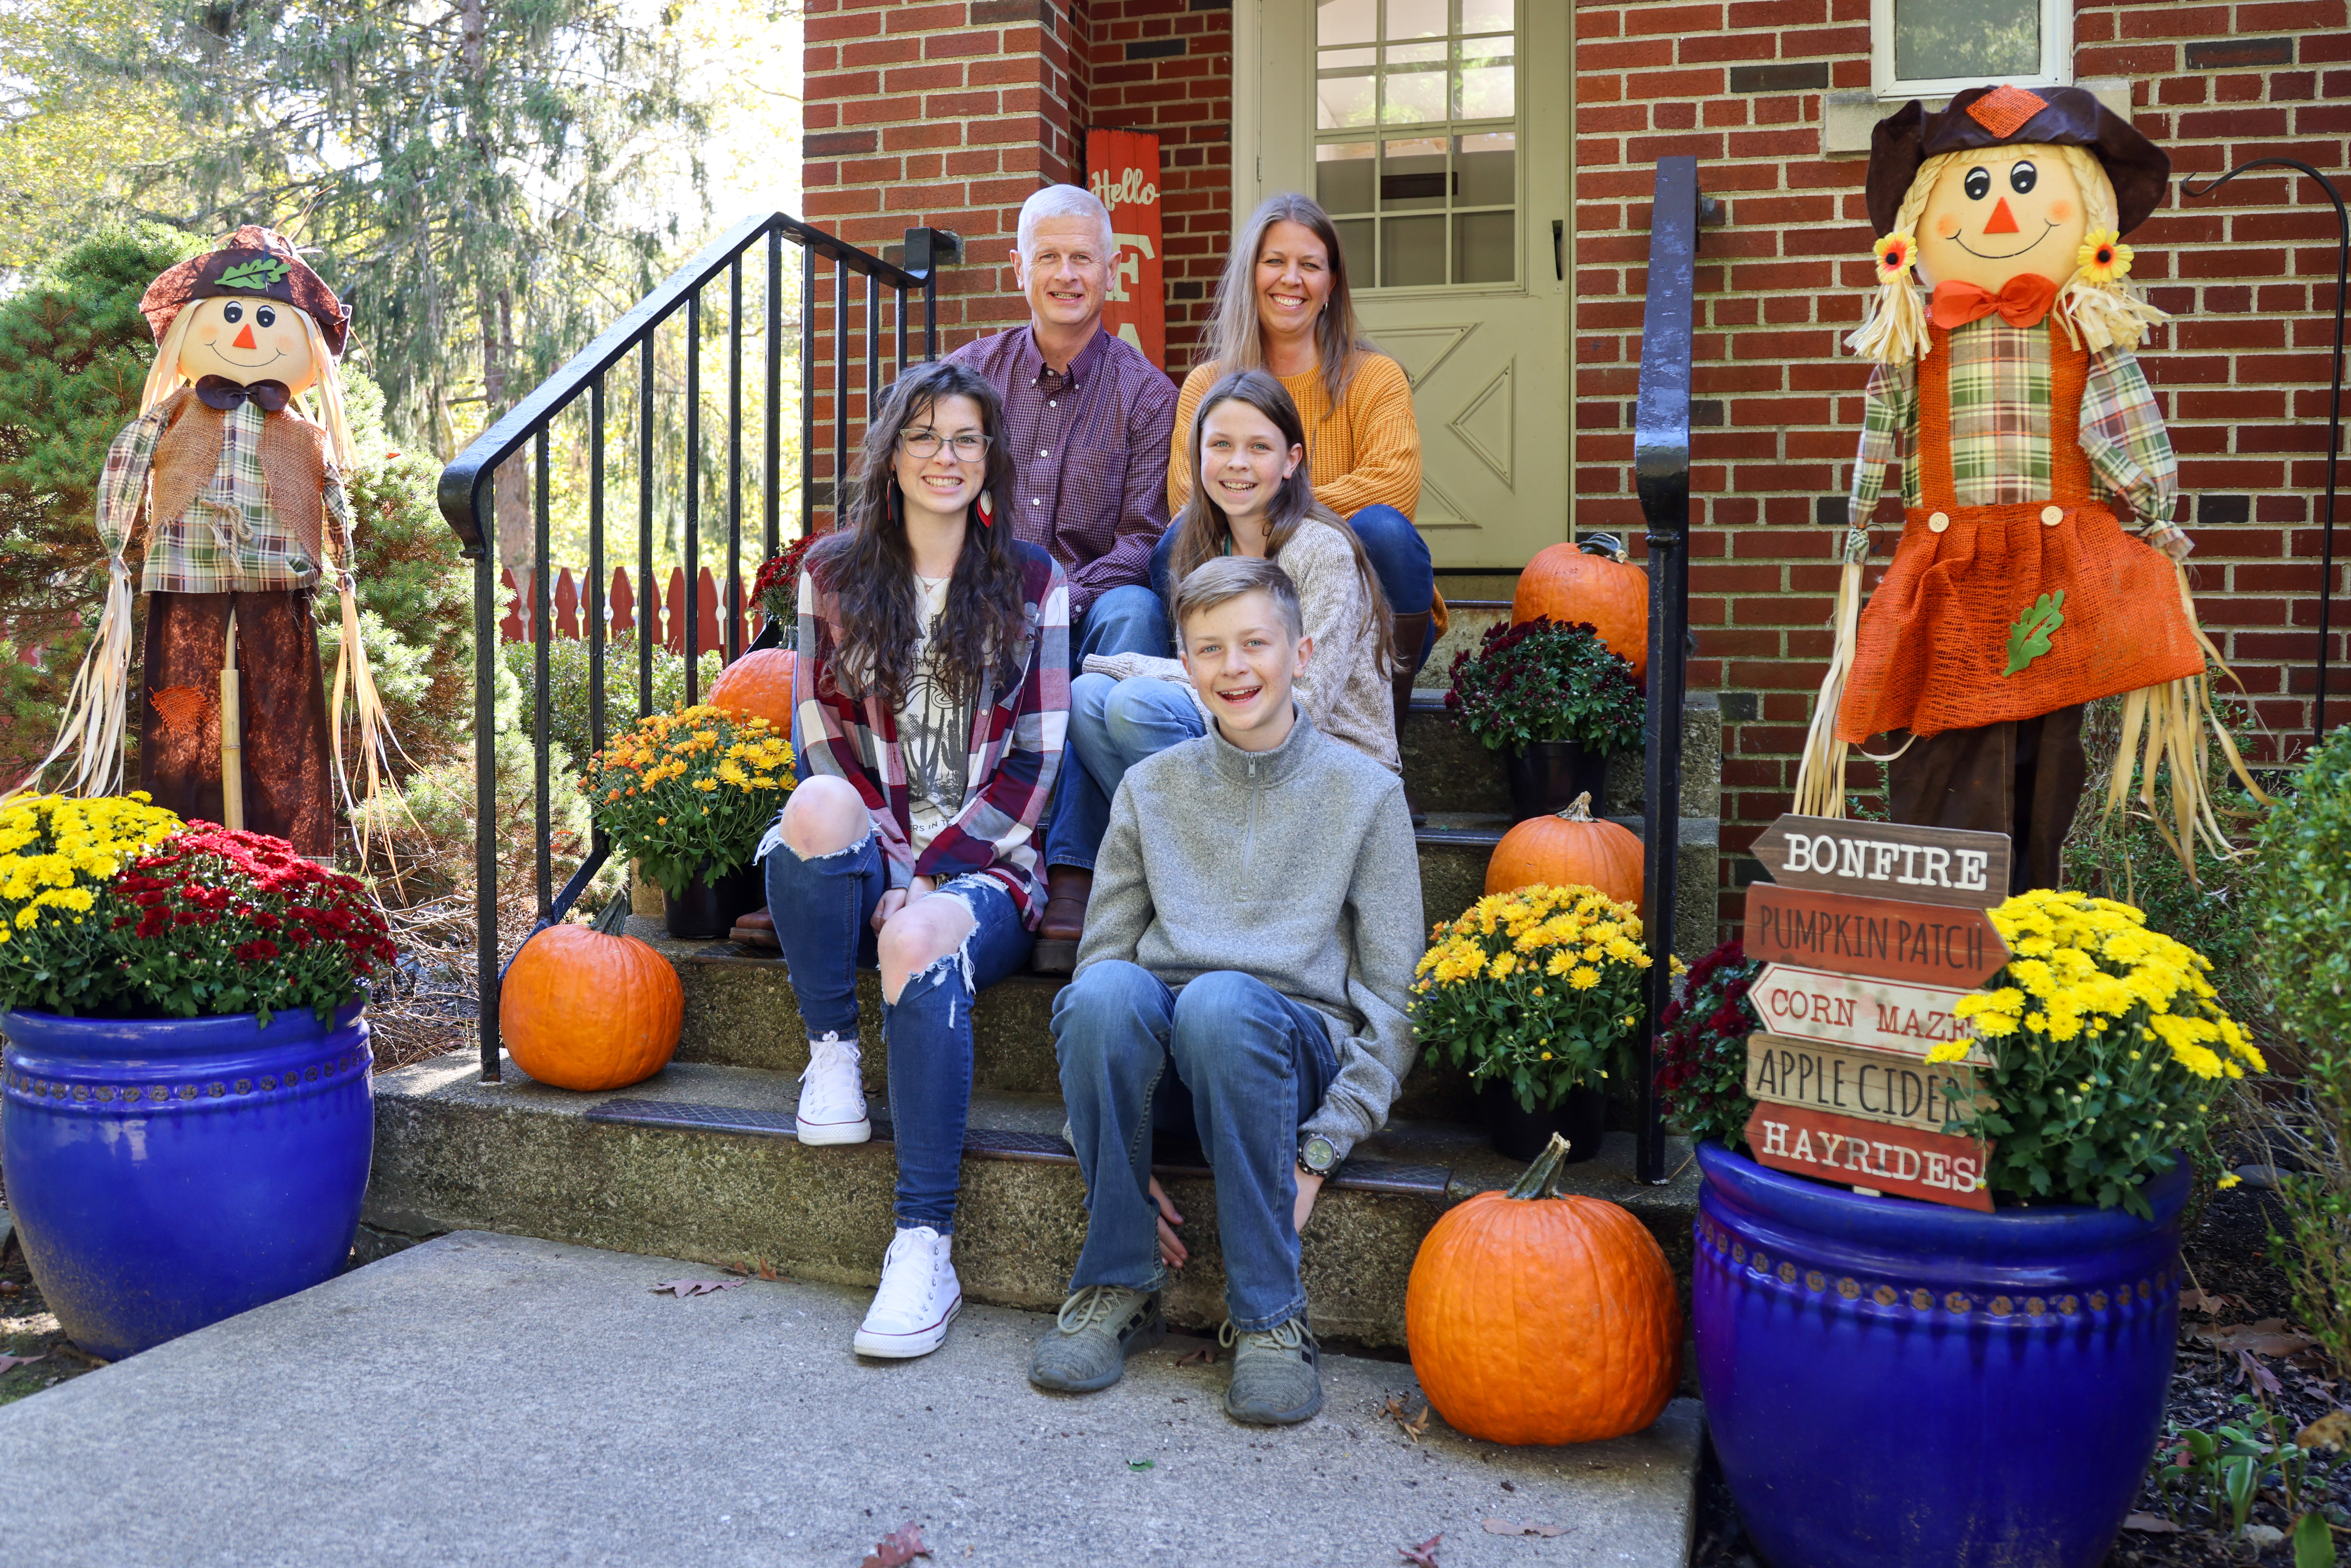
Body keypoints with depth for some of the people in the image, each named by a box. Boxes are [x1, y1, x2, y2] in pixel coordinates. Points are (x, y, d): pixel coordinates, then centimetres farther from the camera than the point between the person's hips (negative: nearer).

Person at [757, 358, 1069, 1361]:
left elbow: (1034, 760, 1)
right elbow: (821, 740, 5)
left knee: (922, 940, -36)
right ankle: (831, 1049, -13)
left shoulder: (1032, 584, 7)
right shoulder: (834, 574, 10)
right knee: (816, 806, -34)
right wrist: (890, 861, -10)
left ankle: (925, 1244, -32)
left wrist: (934, 869, -10)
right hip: (869, 855, 2)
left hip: (984, 862, -1)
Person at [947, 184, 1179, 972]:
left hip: (1090, 609, -1)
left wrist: (1064, 600, -22)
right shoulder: (970, 372, 12)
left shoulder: (1145, 393, 5)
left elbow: (1144, 538, -3)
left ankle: (1073, 875, -39)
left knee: (1133, 613, -35)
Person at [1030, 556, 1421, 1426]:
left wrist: (1319, 1152, -9)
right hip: (1160, 1059, 2)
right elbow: (1102, 956, 8)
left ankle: (1270, 1315, -21)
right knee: (1107, 990, -32)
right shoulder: (1152, 788, 11)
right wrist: (1111, 1149, -5)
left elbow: (1394, 1000, 2)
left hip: (1289, 1053, -2)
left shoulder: (1364, 792, 4)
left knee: (1222, 1001, -36)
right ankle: (1119, 1286, -15)